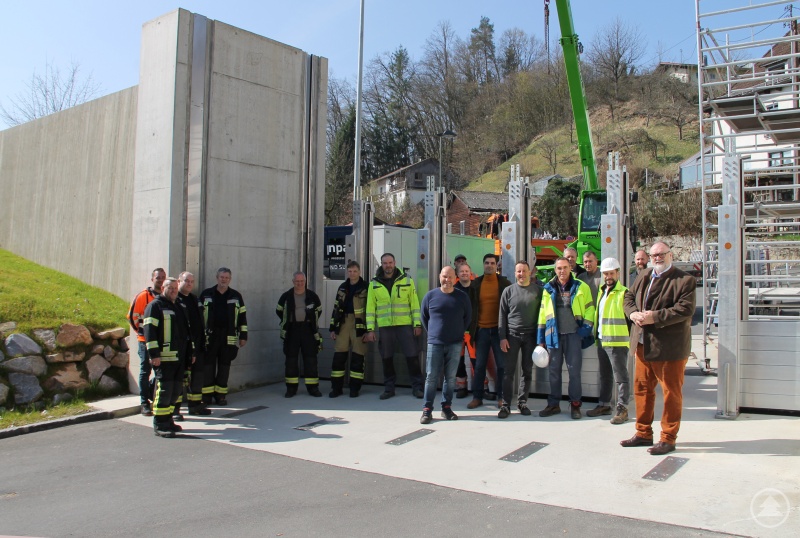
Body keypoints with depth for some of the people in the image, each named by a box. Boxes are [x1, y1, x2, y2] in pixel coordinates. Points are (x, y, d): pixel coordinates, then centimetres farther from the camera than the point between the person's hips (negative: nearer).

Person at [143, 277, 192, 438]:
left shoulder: (178, 308, 22)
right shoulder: (155, 306, -3)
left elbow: (185, 331, 28)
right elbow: (150, 330, -13)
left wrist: (189, 352, 23)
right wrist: (154, 354, -20)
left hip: (178, 357, 8)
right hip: (163, 358, -8)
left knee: (176, 390, 10)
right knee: (164, 390, -8)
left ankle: (168, 420, 21)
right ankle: (160, 425, -1)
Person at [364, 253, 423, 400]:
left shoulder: (407, 280, 2)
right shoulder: (374, 283, 5)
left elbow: (414, 303, 3)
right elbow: (370, 307, 4)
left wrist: (417, 324, -3)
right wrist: (370, 329, -1)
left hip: (405, 325, -1)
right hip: (384, 326, 1)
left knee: (412, 356, -1)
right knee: (387, 358, 8)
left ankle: (417, 387, 11)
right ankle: (389, 388, 20)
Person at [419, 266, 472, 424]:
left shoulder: (462, 297, 3)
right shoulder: (430, 295, 2)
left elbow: (468, 317, 13)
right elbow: (423, 316, 12)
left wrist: (459, 333, 10)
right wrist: (432, 333, 10)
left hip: (455, 344, 1)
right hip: (435, 343, -1)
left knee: (450, 377, 6)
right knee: (431, 377, -1)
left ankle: (446, 408, 17)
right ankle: (427, 409, 6)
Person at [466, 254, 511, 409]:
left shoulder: (505, 283, 0)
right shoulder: (475, 284, 5)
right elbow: (471, 306, 8)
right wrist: (471, 327, 3)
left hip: (498, 329, -1)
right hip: (481, 330, 2)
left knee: (502, 365, 4)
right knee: (479, 365, 6)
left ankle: (502, 397, 15)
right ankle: (477, 397, 14)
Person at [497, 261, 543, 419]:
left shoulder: (538, 290, 4)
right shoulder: (508, 291, 3)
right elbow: (502, 315, 3)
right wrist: (502, 337, -3)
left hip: (531, 336, 1)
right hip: (512, 335, -1)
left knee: (527, 371, 7)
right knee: (509, 371, -2)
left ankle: (522, 402, 19)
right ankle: (506, 405, 2)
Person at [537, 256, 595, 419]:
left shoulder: (581, 287, 2)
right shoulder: (548, 289, 9)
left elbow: (589, 308, 3)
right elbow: (543, 312, 11)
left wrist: (586, 327, -9)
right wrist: (540, 337, 8)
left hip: (573, 334, -2)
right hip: (553, 335, 2)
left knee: (574, 370, 2)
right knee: (554, 370, 9)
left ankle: (575, 404, 14)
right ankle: (553, 404, 19)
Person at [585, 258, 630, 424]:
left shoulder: (624, 293, -11)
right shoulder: (602, 291, 16)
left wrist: (632, 337, -20)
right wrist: (595, 333, 21)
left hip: (617, 342, -9)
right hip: (601, 340, 9)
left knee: (620, 376, -1)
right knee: (603, 375, 16)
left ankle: (622, 409, 5)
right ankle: (604, 405, 27)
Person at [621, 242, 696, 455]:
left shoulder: (685, 280, -9)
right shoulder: (643, 276, 12)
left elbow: (685, 309, -19)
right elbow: (629, 297, 15)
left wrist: (654, 317, -23)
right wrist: (633, 313, -6)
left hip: (669, 347, -7)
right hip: (643, 345, 7)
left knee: (671, 393, 4)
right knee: (641, 389, 14)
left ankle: (668, 438, 15)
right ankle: (643, 433, 26)